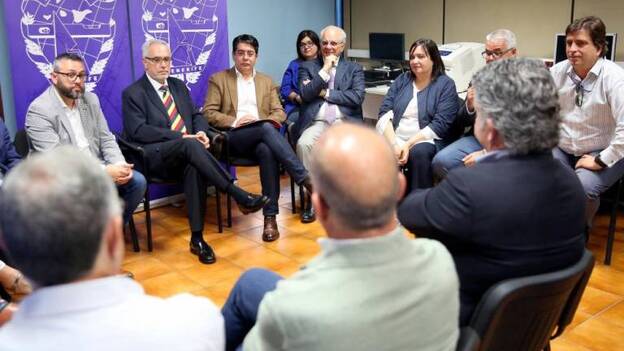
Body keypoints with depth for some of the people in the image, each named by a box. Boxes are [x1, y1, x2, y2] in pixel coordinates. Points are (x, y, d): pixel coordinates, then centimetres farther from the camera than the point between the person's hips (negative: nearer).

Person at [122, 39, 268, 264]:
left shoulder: (179, 86, 22)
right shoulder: (132, 94, 3)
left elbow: (196, 115, 21)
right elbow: (139, 131, -9)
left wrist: (201, 132, -5)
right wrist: (181, 137, -19)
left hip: (184, 153, 4)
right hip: (155, 157, -4)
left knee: (195, 166, -33)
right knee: (191, 146, -36)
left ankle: (197, 238, -30)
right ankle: (239, 196, -37)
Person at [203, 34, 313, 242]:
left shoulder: (267, 81, 23)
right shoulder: (218, 79, 13)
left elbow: (279, 113, 14)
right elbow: (208, 113, 3)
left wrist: (264, 120, -8)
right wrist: (235, 122, -12)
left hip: (262, 136, 2)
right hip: (232, 138, -2)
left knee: (268, 152, -36)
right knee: (266, 129, -35)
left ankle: (270, 217, -34)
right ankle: (306, 180, -38)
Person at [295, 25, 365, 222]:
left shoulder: (354, 69, 16)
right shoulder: (307, 67, 17)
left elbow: (358, 97, -2)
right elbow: (305, 94, -2)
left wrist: (325, 93, -2)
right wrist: (325, 69, -1)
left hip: (345, 121, 0)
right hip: (317, 122, 0)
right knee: (303, 144, -32)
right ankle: (311, 195, -18)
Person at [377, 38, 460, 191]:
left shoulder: (446, 84, 3)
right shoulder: (402, 80, 15)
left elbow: (440, 124, -8)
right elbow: (385, 112, 4)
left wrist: (408, 144, -18)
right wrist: (394, 144, -14)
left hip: (426, 140, -3)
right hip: (395, 138, 3)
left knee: (419, 152, -36)